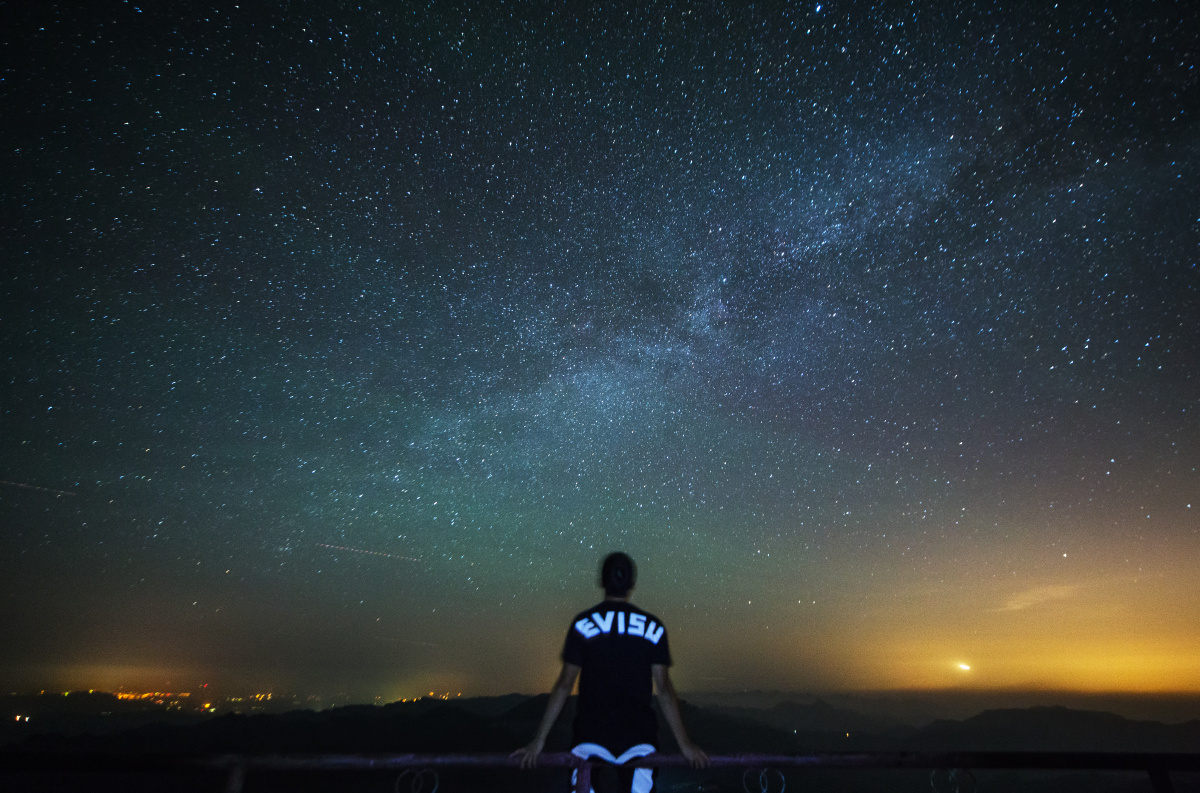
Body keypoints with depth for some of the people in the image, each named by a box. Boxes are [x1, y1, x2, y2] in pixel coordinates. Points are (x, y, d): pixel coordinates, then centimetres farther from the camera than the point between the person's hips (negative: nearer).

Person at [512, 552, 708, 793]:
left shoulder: (582, 624, -1)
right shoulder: (653, 627, 1)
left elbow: (564, 685, -2)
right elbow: (664, 689, -1)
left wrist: (539, 740, 4)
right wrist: (685, 744, 5)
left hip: (591, 735, -1)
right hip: (638, 737, 1)